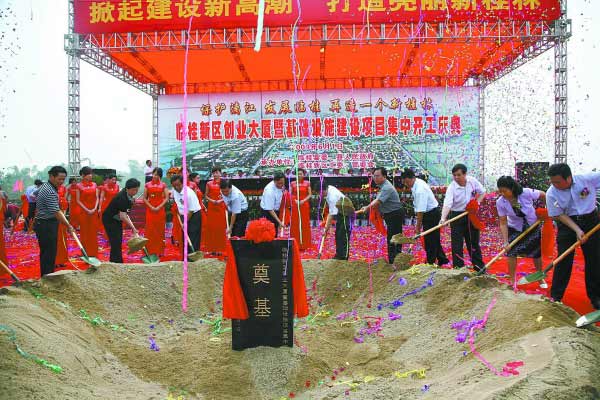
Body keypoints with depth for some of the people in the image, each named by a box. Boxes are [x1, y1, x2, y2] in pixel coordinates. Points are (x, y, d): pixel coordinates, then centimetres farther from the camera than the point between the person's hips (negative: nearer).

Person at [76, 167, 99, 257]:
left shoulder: (94, 185, 7)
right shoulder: (79, 186, -2)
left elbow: (97, 198, 5)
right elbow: (78, 200, -3)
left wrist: (95, 208, -10)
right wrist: (87, 210, -12)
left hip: (94, 211, 3)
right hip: (84, 211, -3)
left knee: (93, 232, 5)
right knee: (84, 232, 2)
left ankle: (93, 253, 12)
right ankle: (85, 253, 9)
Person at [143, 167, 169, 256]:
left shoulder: (163, 185, 3)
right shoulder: (147, 185, 5)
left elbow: (166, 198, -1)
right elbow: (144, 198, 4)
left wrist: (159, 207, -12)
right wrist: (151, 207, -9)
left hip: (160, 210, -1)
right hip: (150, 210, 1)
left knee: (160, 230, 2)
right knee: (150, 230, -1)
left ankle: (159, 251, 9)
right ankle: (150, 251, 5)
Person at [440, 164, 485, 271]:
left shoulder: (473, 181, -8)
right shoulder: (452, 187, -19)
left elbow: (482, 192, 10)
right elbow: (447, 204, -32)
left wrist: (477, 202, -7)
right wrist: (443, 219, -45)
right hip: (457, 216, -3)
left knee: (474, 241, 14)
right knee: (457, 244, -4)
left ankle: (479, 267, 26)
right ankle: (458, 268, 5)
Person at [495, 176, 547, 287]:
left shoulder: (527, 193, -31)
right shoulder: (500, 202, -24)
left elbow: (543, 195, -11)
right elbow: (503, 223, -19)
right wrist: (506, 242, -23)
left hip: (533, 227, 0)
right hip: (515, 229, 1)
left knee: (537, 253, 9)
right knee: (511, 252, -11)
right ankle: (512, 281, 2)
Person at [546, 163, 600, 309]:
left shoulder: (588, 179, -17)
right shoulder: (551, 194, -15)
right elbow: (560, 215, -11)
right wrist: (577, 230, -22)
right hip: (567, 224, -1)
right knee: (563, 261, -2)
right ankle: (556, 296, 8)